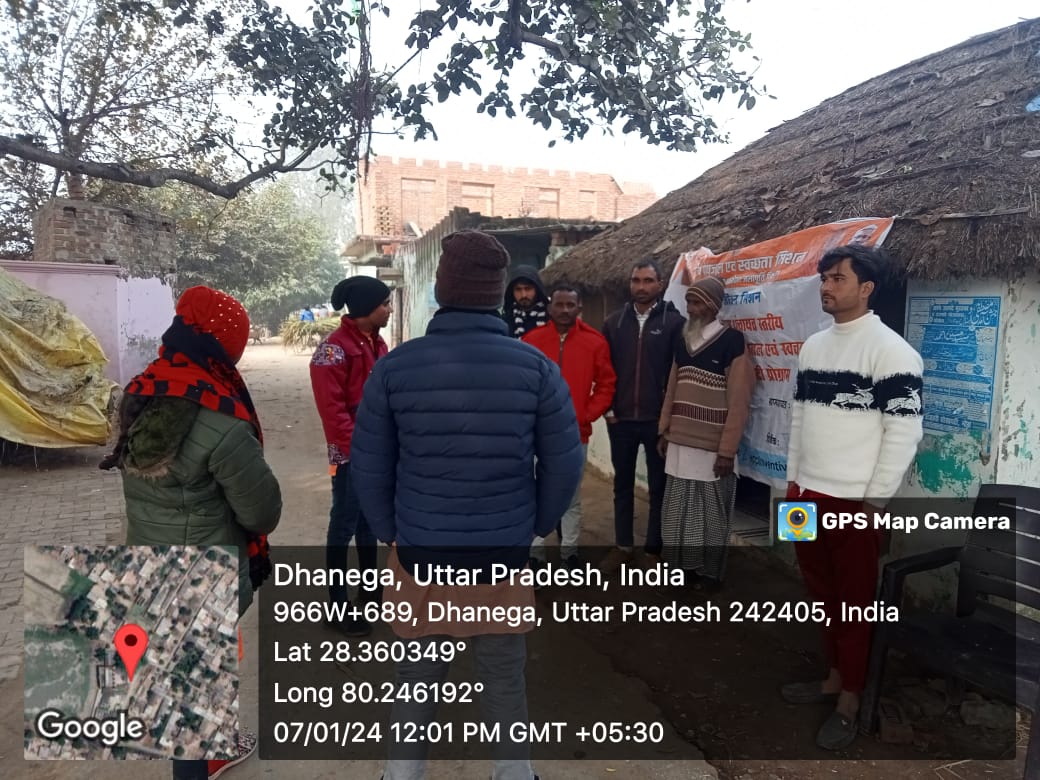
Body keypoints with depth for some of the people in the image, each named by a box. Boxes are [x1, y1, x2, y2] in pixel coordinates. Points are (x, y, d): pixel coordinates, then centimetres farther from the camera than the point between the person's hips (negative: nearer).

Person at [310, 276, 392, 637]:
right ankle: (339, 604, 15)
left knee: (369, 522, 18)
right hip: (352, 455, -8)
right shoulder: (334, 349, -16)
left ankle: (370, 589, 32)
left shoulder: (377, 342, 11)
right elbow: (332, 410, -19)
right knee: (344, 527, 3)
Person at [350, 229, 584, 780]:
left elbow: (367, 466, -4)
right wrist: (536, 526, 9)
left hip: (418, 554, 1)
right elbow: (564, 465, -6)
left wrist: (388, 530, 11)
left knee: (417, 677, 21)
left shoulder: (395, 366, -10)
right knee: (505, 678, 19)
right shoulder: (535, 366, -10)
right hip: (505, 556, 0)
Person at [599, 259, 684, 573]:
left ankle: (655, 548, 22)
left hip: (659, 419, -3)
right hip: (620, 419, 3)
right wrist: (607, 408, 0)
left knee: (658, 486, 9)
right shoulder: (614, 322, 7)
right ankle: (623, 545, 27)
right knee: (622, 484, 13)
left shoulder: (674, 322, -4)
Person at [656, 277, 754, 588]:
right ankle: (685, 565, 29)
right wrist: (664, 431, 12)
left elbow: (739, 401, -13)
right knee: (678, 510, 13)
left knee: (711, 513, 7)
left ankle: (711, 572, 24)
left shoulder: (732, 341, -11)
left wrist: (727, 449, -14)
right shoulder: (682, 342, 9)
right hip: (680, 443, 6)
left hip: (712, 446, -6)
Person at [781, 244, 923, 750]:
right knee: (822, 594, 18)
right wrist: (793, 480, 14)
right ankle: (835, 676, 36)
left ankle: (850, 700, 23)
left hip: (854, 501, -7)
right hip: (808, 495, 7)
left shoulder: (890, 350, -12)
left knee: (854, 602, 7)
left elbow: (904, 433, -14)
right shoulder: (813, 345, 10)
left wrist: (875, 501, -13)